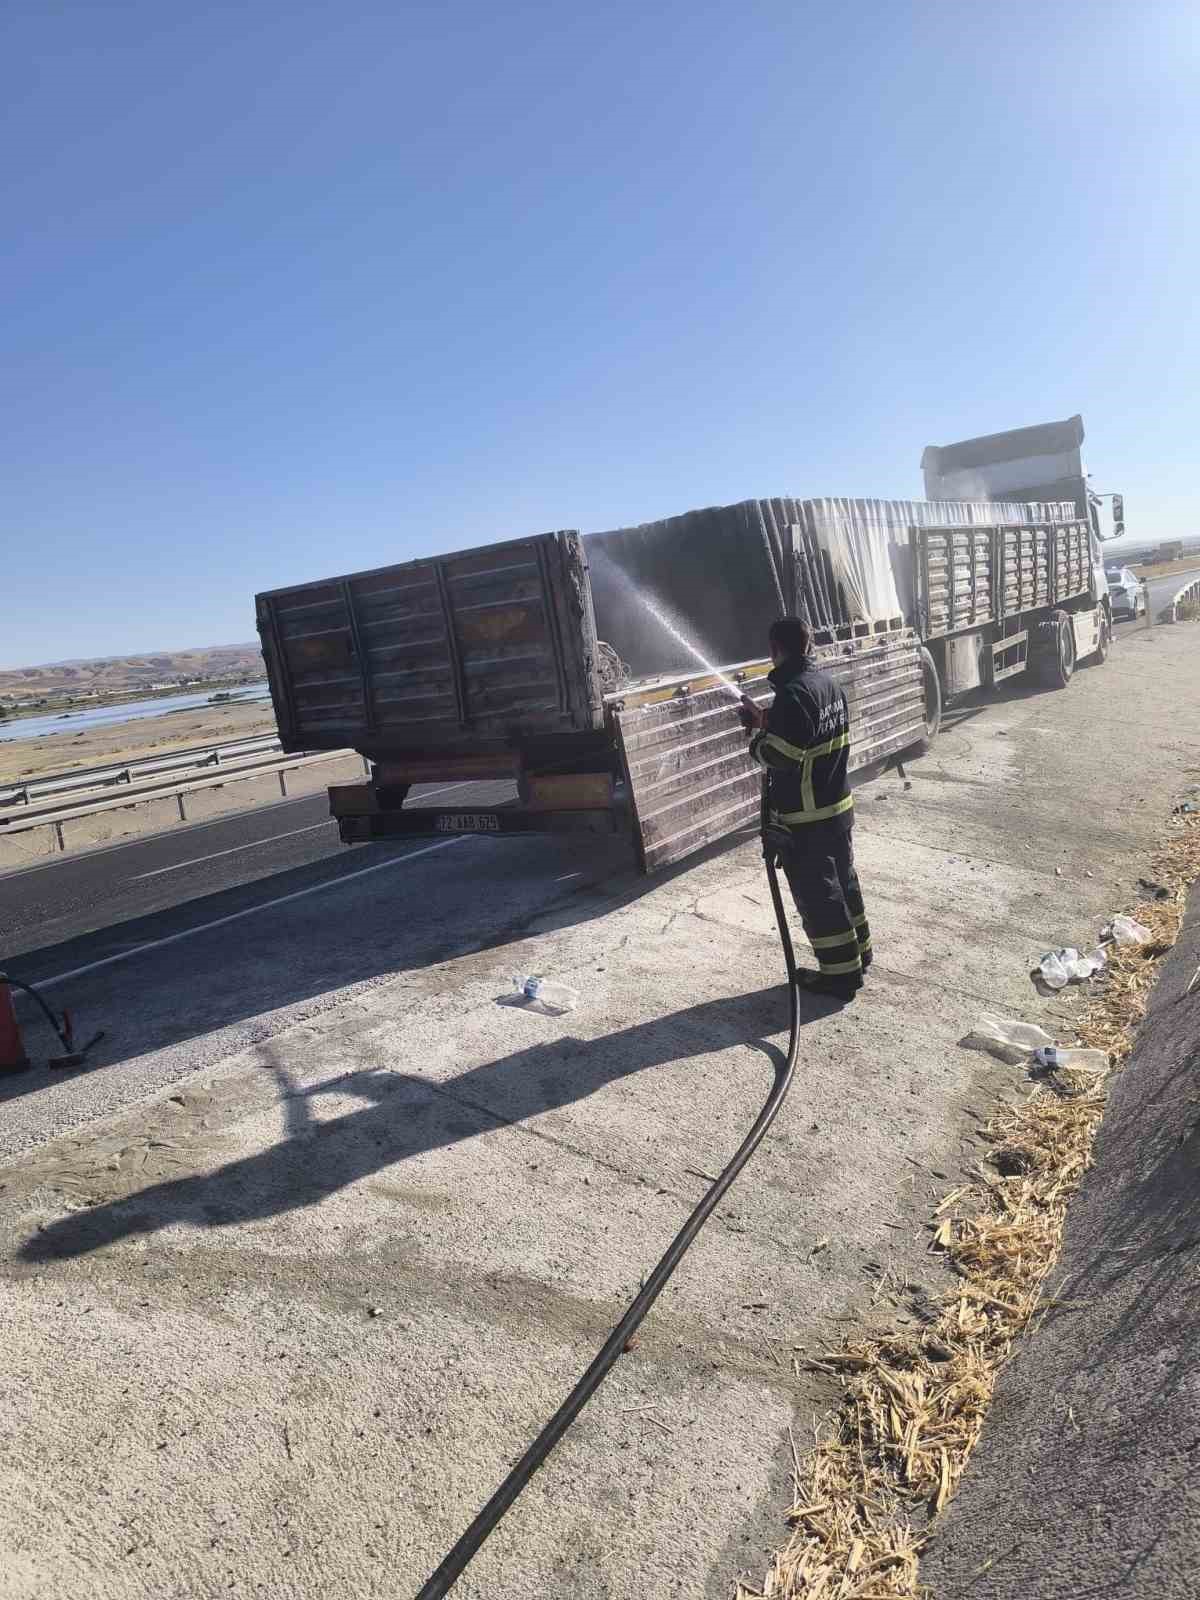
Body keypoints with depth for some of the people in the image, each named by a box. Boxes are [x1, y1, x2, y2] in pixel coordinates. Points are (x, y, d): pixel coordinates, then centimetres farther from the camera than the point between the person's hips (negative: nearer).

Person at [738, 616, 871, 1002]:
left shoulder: (792, 694, -23)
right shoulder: (829, 683, 5)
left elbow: (780, 756, -26)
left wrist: (756, 737, -7)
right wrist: (767, 719, 11)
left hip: (804, 818, -9)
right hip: (839, 806, 9)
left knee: (817, 895, 4)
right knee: (843, 880, 22)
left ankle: (841, 973, 15)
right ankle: (858, 952, 38)